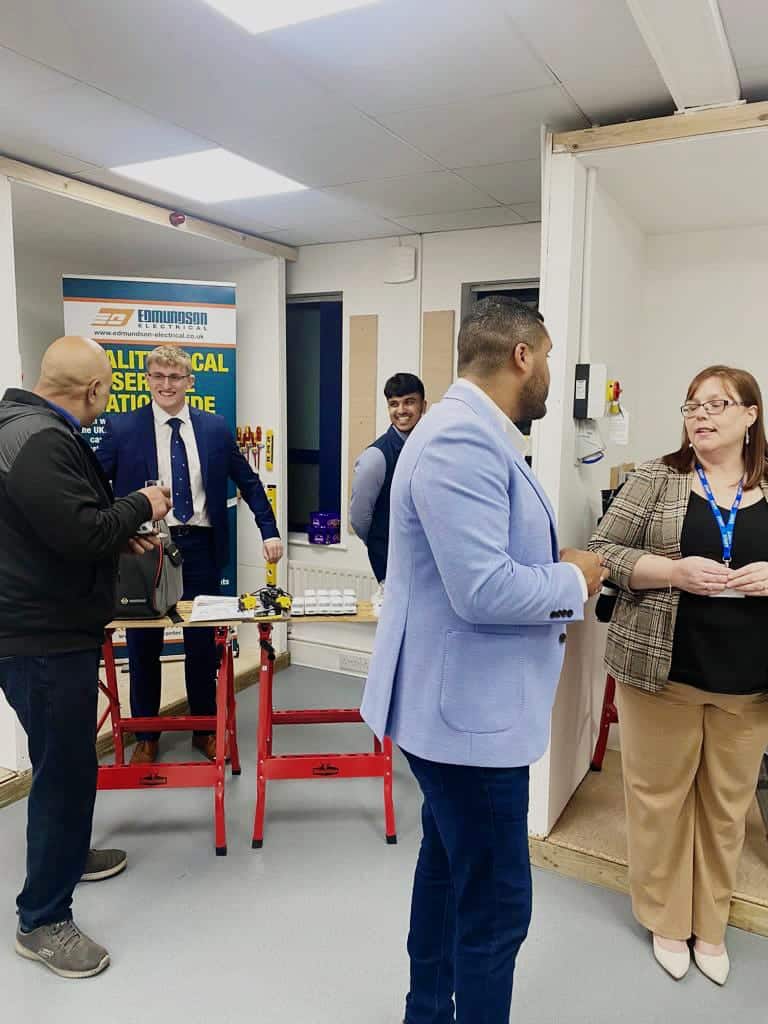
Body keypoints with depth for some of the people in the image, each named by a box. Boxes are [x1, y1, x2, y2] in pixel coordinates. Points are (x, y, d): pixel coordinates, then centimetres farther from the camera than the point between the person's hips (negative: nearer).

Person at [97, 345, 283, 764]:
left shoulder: (215, 427, 4)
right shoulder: (122, 428, -2)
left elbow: (248, 481, 9)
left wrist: (269, 531, 3)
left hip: (200, 546, 1)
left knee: (202, 642, 11)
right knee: (143, 644, 10)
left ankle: (204, 729, 29)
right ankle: (146, 735, 29)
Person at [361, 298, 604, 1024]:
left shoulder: (475, 434, 10)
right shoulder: (464, 439, -24)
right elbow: (484, 589, -30)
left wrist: (558, 573, 7)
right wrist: (575, 581, -13)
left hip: (466, 699, 11)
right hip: (469, 707, -11)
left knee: (450, 868, 25)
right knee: (496, 902, 5)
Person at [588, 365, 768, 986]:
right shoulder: (657, 480, -2)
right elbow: (601, 553, -5)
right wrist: (674, 570, -19)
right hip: (662, 668, -2)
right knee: (660, 795, 10)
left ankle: (710, 925, 35)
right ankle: (667, 920, 31)